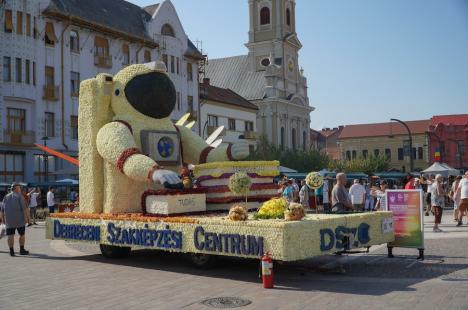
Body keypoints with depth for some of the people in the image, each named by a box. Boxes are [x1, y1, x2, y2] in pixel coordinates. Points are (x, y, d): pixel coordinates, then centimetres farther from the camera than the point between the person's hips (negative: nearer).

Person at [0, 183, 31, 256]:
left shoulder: (6, 197, 11)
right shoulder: (19, 196, -4)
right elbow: (25, 208, -12)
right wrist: (28, 218, -10)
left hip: (9, 220, 4)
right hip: (20, 219, -4)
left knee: (10, 235, 3)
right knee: (22, 234, 9)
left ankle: (11, 251, -2)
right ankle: (22, 250, 14)